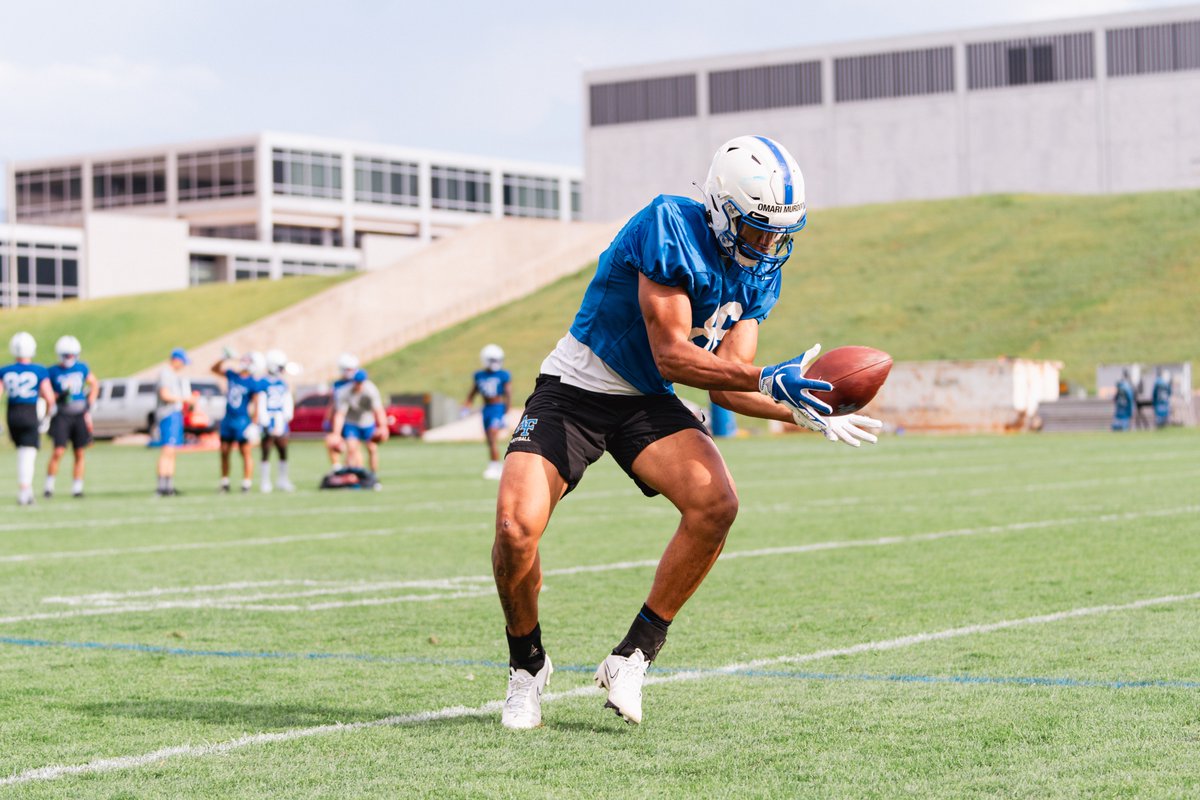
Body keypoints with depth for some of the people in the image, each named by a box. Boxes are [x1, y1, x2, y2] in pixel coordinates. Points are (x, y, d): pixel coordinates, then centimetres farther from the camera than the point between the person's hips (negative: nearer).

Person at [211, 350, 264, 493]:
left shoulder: (254, 384, -13)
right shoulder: (232, 375, 4)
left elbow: (256, 405, -12)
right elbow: (215, 369, 17)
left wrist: (254, 424, -15)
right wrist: (225, 358, 3)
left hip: (243, 421, -6)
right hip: (228, 420, 6)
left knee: (246, 453, -2)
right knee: (224, 452, 10)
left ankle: (247, 483, 3)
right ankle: (225, 483, 19)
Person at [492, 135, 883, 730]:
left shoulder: (758, 276, 0)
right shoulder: (670, 229, -23)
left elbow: (726, 386, -2)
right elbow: (672, 356, -27)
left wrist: (807, 413, -16)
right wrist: (768, 379, -32)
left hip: (647, 405, 6)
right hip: (575, 391, -5)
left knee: (716, 503, -22)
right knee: (515, 528, -24)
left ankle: (631, 658, -8)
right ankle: (527, 665, 5)